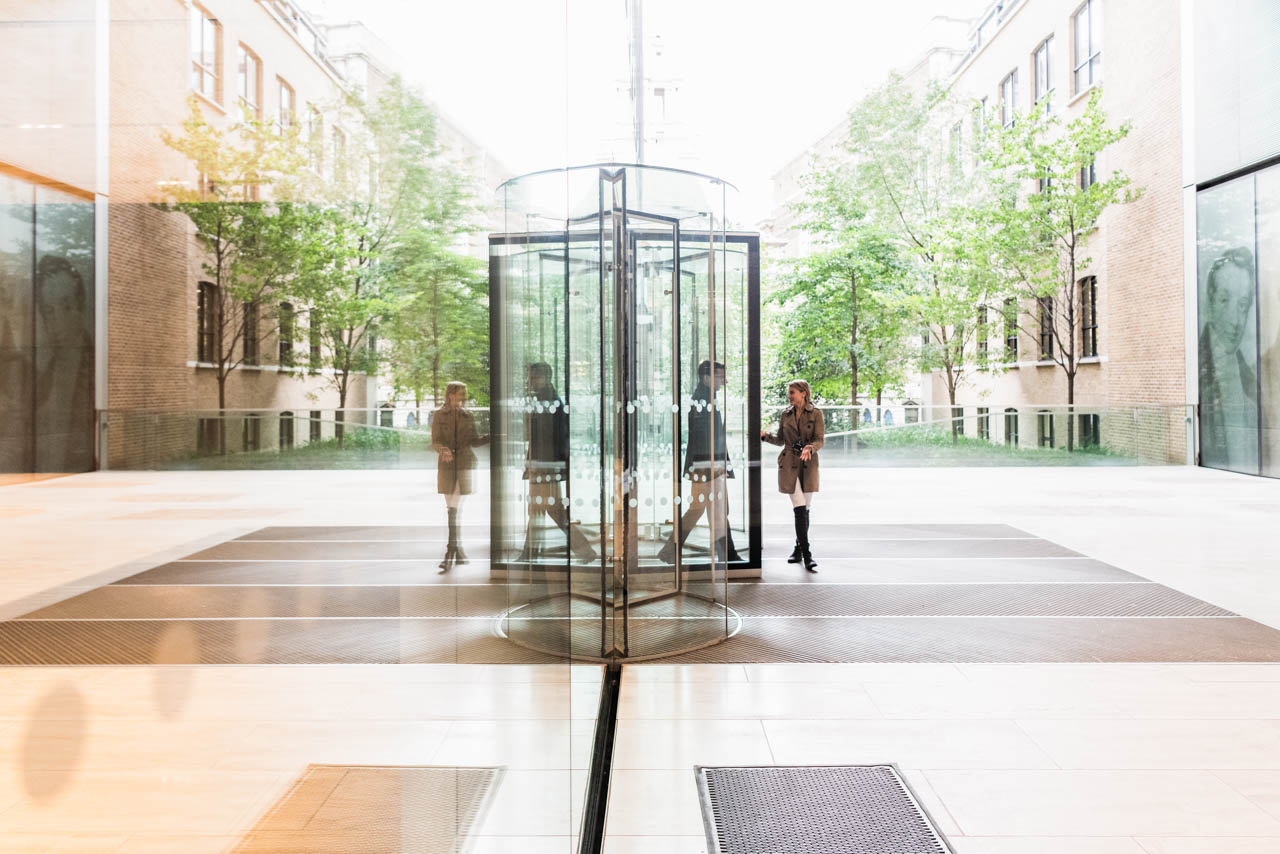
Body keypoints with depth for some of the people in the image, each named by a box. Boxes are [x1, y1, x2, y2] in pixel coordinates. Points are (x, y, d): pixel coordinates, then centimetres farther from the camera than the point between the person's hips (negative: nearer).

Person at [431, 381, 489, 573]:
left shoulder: (468, 416, 8)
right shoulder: (439, 415, 2)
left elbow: (474, 440, 7)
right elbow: (435, 442, -3)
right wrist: (443, 450, -25)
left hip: (465, 464, 0)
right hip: (447, 465, 0)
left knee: (454, 509, -6)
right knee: (453, 510, 4)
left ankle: (450, 554, -5)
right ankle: (459, 552, 13)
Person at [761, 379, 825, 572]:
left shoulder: (816, 414, 0)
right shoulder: (785, 414, 7)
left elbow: (819, 441, -6)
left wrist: (810, 448, -26)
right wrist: (765, 435, -2)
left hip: (808, 464, 0)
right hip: (789, 464, 0)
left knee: (805, 509, 6)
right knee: (799, 509, -10)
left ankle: (799, 549, 23)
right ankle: (807, 554, -10)